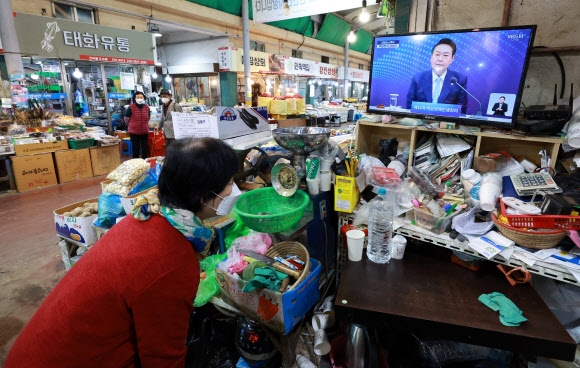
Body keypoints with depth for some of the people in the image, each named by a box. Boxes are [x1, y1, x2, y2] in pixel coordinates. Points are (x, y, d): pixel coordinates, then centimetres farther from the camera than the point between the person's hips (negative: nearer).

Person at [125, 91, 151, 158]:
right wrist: (131, 126, 15)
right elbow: (126, 118, 4)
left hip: (145, 132, 3)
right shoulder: (131, 107, -9)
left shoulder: (147, 107, 1)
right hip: (134, 132, -3)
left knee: (145, 148, 8)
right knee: (135, 149, 6)